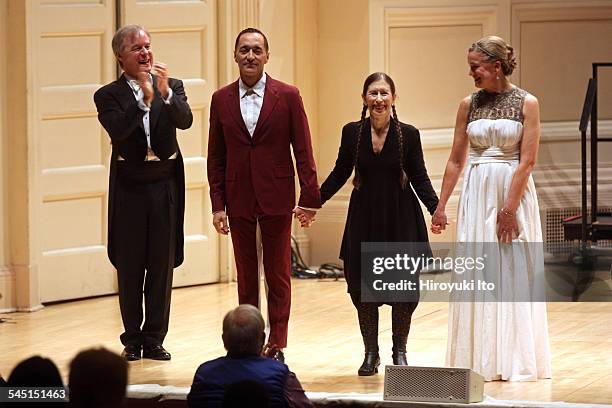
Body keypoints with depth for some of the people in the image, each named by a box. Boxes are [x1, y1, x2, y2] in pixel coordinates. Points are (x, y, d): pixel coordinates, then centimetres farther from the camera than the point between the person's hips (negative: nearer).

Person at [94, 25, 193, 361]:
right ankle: (133, 340, 13)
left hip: (165, 185, 1)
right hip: (130, 188, -1)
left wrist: (165, 93, -26)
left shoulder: (172, 87, 5)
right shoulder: (109, 95, -1)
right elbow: (117, 130, -18)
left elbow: (185, 121, -12)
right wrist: (144, 99, -24)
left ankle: (154, 339, 11)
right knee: (129, 267, 4)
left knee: (162, 265, 4)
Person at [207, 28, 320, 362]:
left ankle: (276, 347, 9)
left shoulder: (287, 96, -2)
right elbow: (216, 157, 6)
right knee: (246, 276, 8)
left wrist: (309, 198, -8)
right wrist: (217, 205, 1)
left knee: (278, 276, 4)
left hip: (276, 198, -2)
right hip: (239, 200, 2)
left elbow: (303, 150, -3)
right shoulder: (222, 100, 5)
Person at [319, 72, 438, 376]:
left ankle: (399, 352, 17)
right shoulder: (352, 132, 0)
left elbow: (419, 178, -1)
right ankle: (371, 353, 16)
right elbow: (340, 173, 9)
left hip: (400, 219, -1)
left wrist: (436, 209, -13)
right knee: (362, 286, 0)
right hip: (364, 217, 1)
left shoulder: (408, 134, -4)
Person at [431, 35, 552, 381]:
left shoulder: (527, 103, -5)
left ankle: (515, 361, 6)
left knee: (513, 274, -1)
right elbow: (457, 160, 9)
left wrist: (509, 208, -14)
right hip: (477, 193, 3)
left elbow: (527, 160, -9)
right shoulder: (469, 105, 6)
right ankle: (479, 361, 9)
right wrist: (441, 206, 5)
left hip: (514, 192, -3)